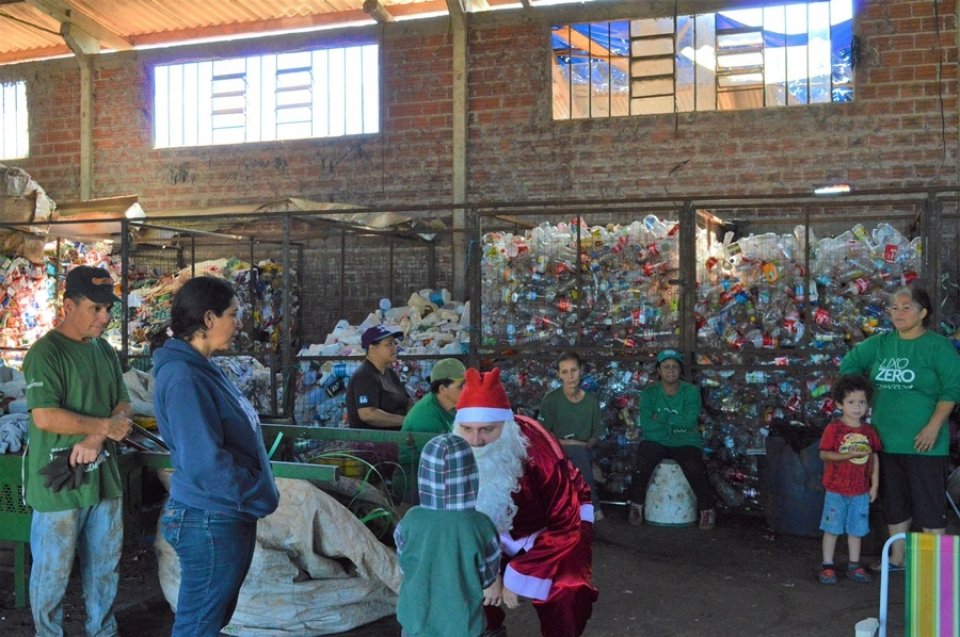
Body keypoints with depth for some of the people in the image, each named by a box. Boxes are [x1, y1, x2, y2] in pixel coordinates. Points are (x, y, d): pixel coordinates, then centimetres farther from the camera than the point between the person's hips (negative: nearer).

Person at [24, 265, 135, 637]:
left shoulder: (105, 351, 9)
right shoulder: (45, 354, -14)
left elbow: (123, 406, 7)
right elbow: (44, 417, -23)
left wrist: (97, 439, -12)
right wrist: (104, 426, -15)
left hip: (104, 476, 7)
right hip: (60, 481, -7)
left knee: (105, 564, 17)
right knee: (53, 570, 7)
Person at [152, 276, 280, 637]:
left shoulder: (201, 369, 10)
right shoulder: (183, 377, -21)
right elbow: (205, 463, -26)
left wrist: (256, 496, 9)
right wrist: (260, 498, -16)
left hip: (226, 517, 10)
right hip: (211, 521, -10)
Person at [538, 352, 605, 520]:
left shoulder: (591, 401, 4)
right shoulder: (551, 399, -6)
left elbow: (596, 434, 10)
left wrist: (587, 445, -11)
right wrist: (563, 442, -18)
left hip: (584, 452, 3)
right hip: (558, 452, -3)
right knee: (578, 452, -35)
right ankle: (593, 506, -30)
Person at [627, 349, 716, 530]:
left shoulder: (691, 392, 0)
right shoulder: (649, 393, 1)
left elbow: (689, 421, -16)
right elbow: (646, 425, -12)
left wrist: (662, 418, -13)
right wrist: (676, 425, -14)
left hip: (686, 443, -1)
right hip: (657, 442, 1)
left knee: (693, 467, -31)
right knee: (644, 461, -30)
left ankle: (707, 509, -9)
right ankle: (636, 505, -8)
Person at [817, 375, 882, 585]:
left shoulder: (869, 431, 4)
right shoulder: (834, 429, -9)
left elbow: (874, 457, 9)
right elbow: (824, 454, -12)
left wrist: (875, 484, 7)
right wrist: (847, 455, -24)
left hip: (861, 491, 4)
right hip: (836, 490, -4)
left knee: (856, 529, 12)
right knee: (832, 528, 4)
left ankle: (854, 565, 23)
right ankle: (827, 566, 13)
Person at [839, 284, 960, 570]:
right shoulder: (880, 343, 7)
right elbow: (849, 363, 19)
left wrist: (934, 427, -18)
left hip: (922, 443, -6)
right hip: (886, 440, 6)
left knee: (929, 504, -1)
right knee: (894, 503, 17)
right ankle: (897, 558, 30)